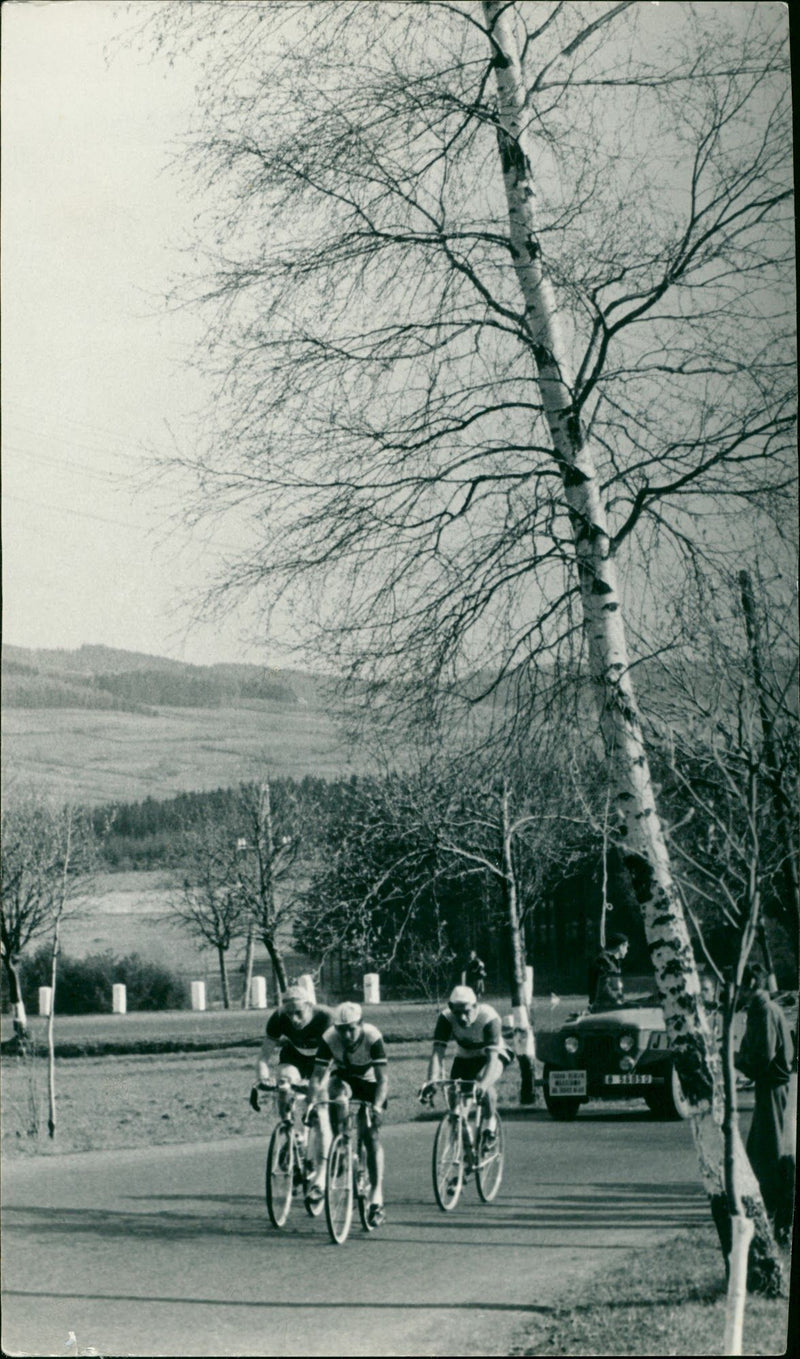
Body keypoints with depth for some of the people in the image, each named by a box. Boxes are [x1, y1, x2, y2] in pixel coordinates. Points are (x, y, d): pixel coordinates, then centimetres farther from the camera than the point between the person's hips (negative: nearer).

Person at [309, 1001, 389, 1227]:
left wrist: (377, 1107, -51)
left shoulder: (373, 1037, -33)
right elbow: (317, 1076, -29)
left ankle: (377, 1200, -13)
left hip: (369, 1083, -2)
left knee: (371, 1135, -14)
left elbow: (382, 1079, -37)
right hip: (343, 1077, 2)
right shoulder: (329, 1038, -28)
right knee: (339, 1091, -36)